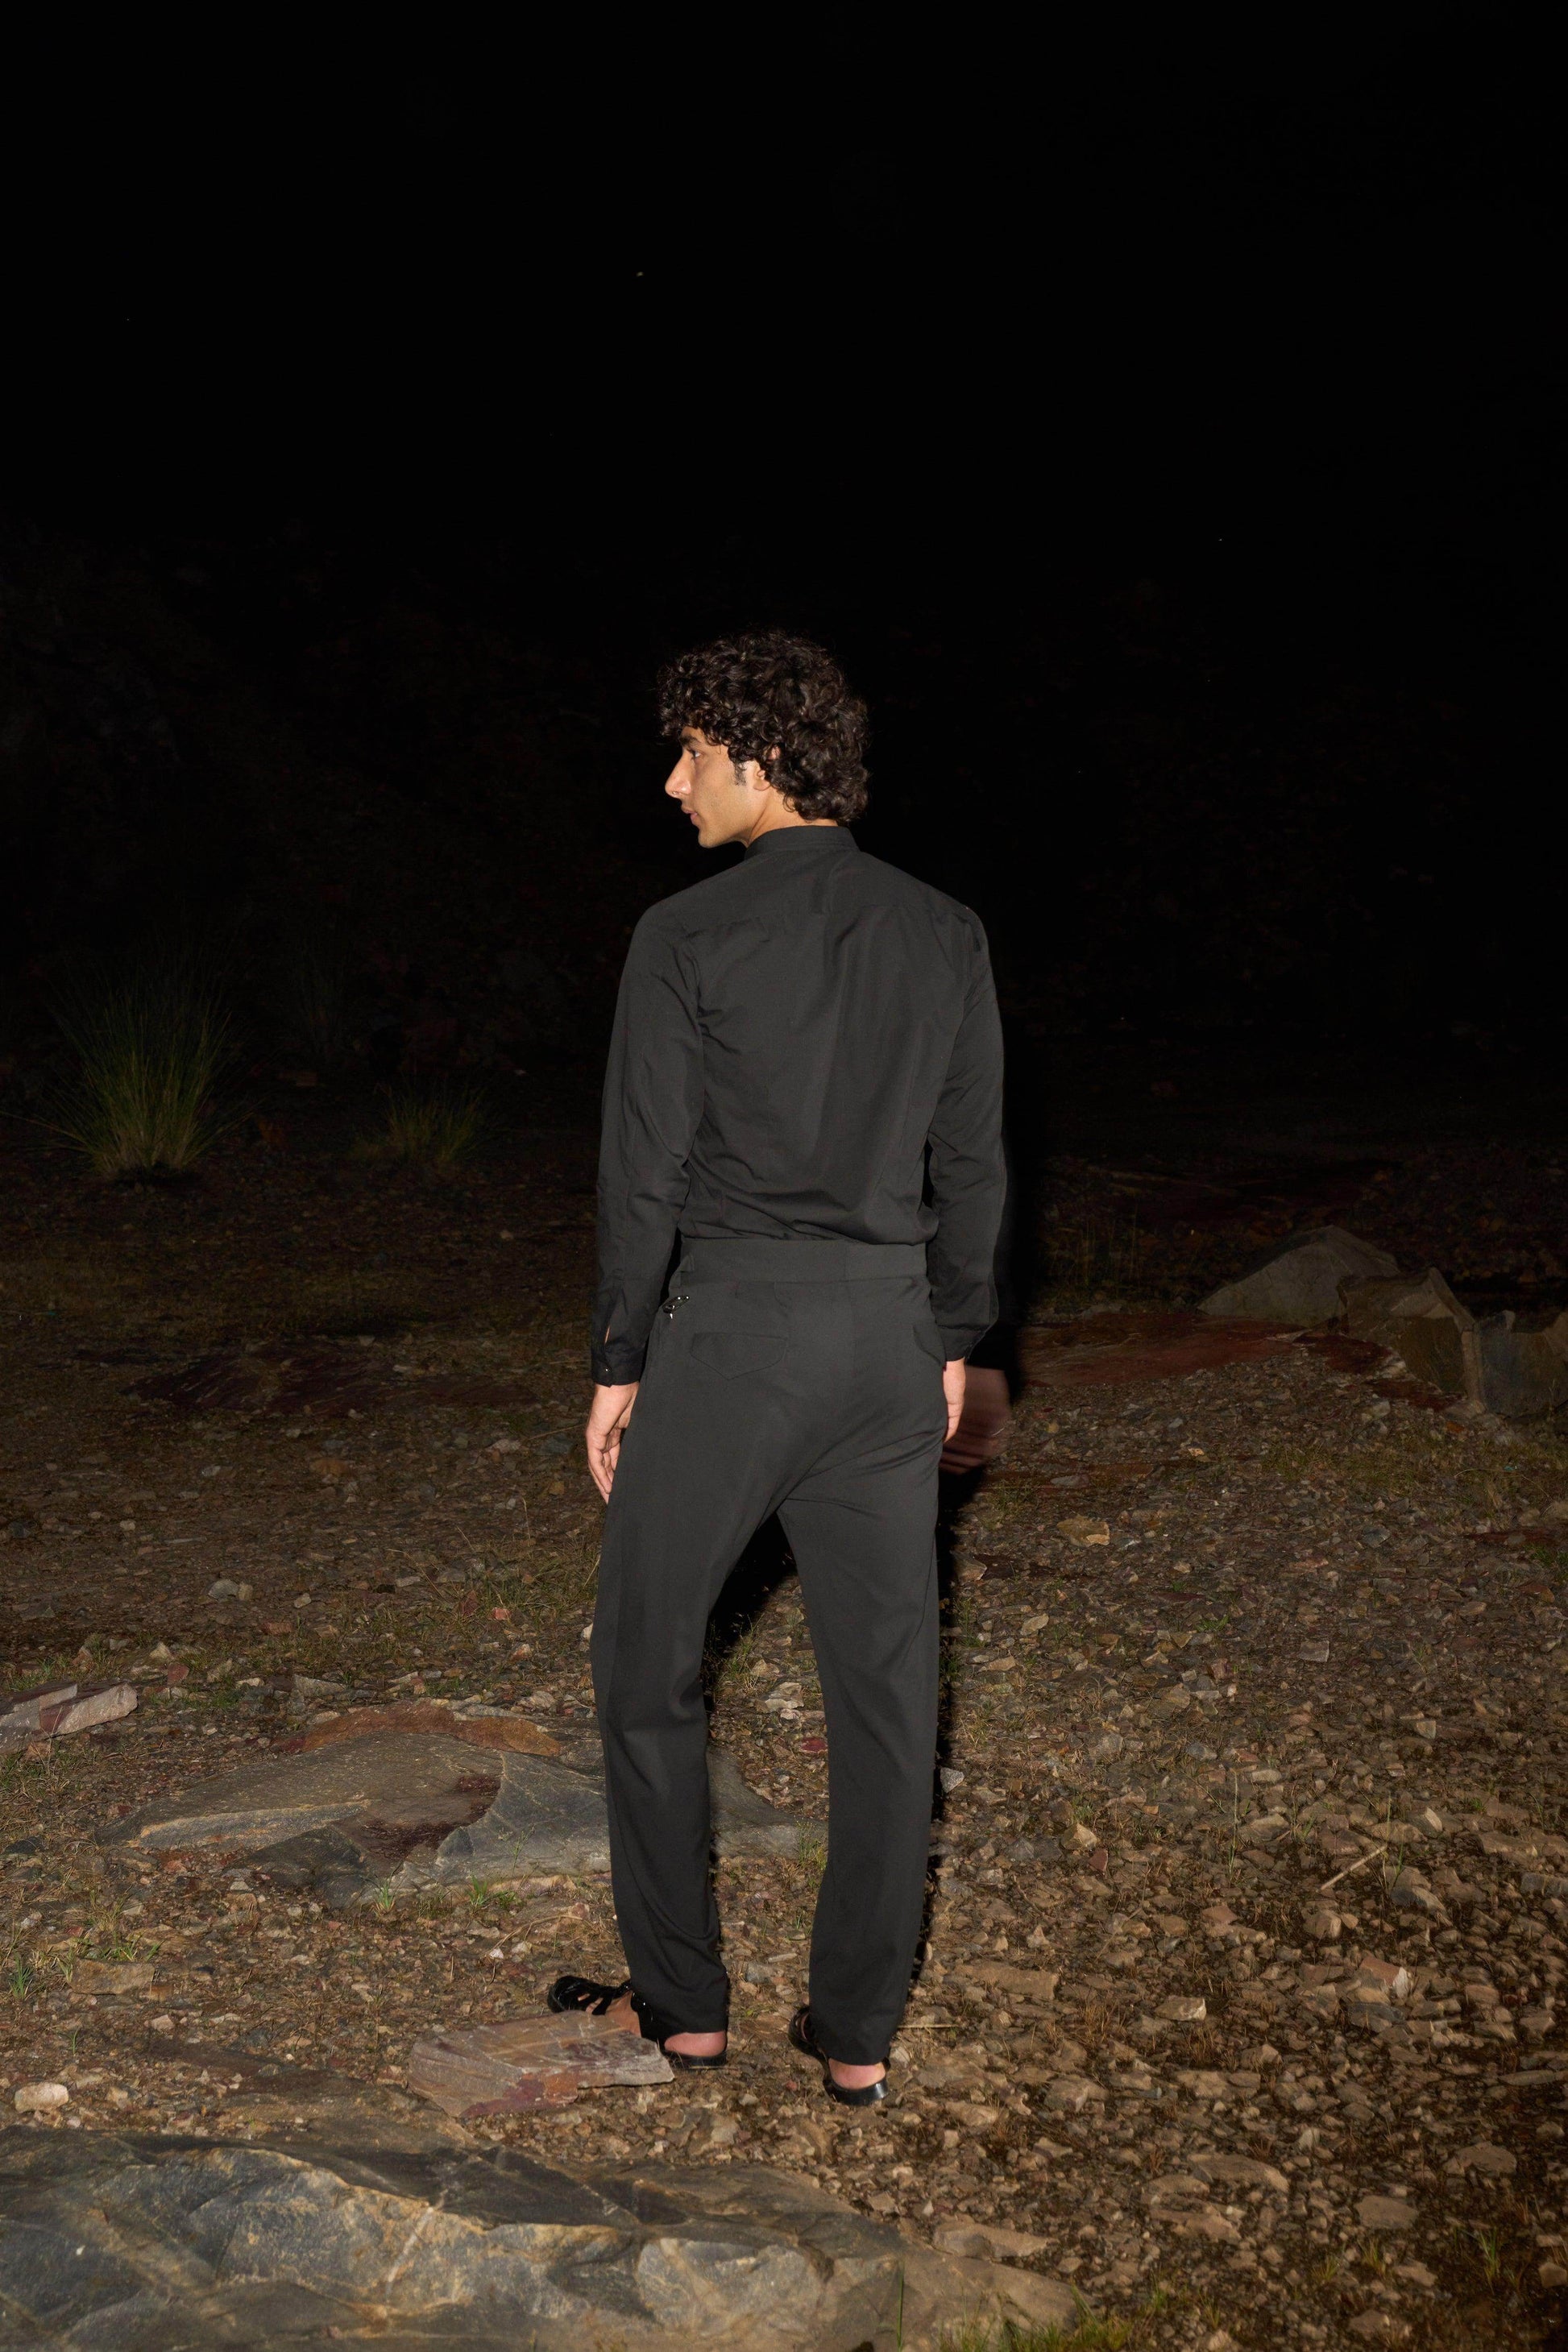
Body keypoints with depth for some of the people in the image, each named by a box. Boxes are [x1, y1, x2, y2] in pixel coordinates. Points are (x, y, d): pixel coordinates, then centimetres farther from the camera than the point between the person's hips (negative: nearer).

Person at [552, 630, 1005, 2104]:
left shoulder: (688, 937, -8)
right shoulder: (944, 935, 5)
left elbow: (647, 1171, -7)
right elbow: (970, 1163, 9)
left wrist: (619, 1364, 1)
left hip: (733, 1330, -4)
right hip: (890, 1329, 4)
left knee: (646, 1664, 12)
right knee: (883, 1682, 9)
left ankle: (680, 2003, 19)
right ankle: (858, 2032, 16)